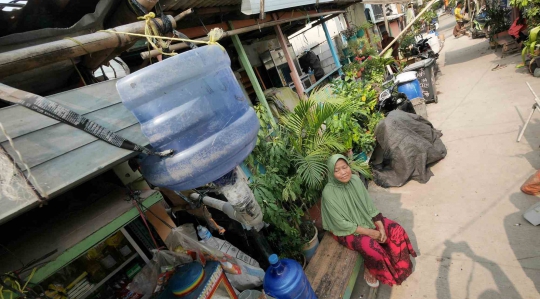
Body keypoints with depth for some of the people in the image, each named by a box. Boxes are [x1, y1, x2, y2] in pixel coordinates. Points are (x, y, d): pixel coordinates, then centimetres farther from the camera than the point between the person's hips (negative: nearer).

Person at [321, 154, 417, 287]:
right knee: (373, 248, -25)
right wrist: (370, 232, -19)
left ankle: (396, 264, 20)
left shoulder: (355, 180, -11)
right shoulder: (329, 192, -28)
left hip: (366, 219, 6)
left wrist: (381, 227, -12)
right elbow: (341, 223, -23)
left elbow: (369, 205, -2)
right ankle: (369, 270, 9)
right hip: (345, 230, -6)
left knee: (396, 230, -5)